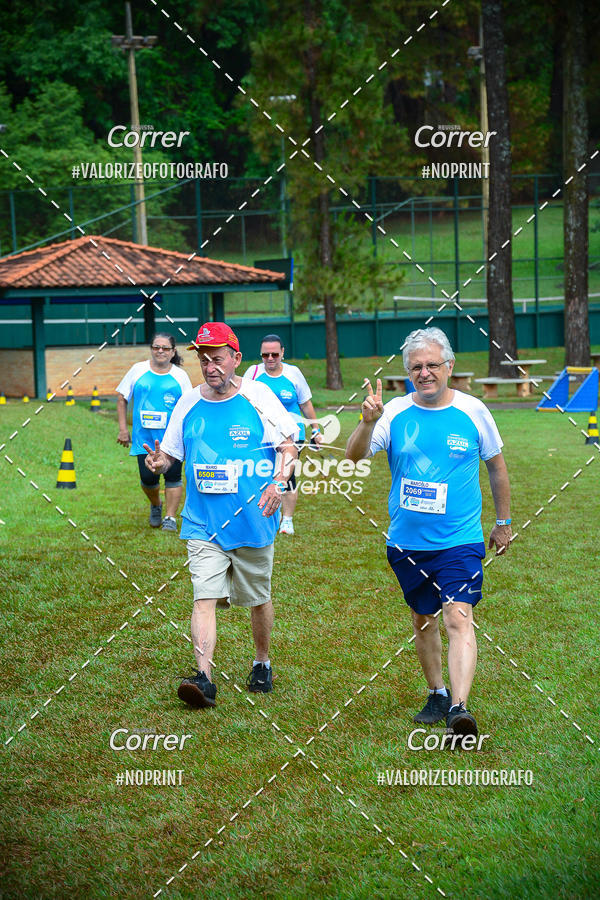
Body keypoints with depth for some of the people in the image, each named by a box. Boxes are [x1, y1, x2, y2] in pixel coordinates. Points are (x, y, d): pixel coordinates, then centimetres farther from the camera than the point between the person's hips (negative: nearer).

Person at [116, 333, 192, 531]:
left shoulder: (179, 375, 5)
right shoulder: (138, 370, 6)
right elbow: (122, 398, 11)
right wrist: (123, 428, 4)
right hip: (144, 437, 0)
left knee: (172, 476, -5)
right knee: (148, 477, -4)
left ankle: (170, 517, 6)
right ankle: (155, 505, 26)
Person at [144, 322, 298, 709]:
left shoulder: (259, 396, -3)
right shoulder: (189, 403, 5)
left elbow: (288, 448, 1)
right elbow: (170, 454, 11)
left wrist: (278, 483, -17)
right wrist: (158, 462, -12)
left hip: (254, 520, -1)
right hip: (203, 523, 1)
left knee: (258, 599, 12)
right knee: (204, 597, -13)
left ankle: (262, 663, 34)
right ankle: (204, 678, -19)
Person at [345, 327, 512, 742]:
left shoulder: (472, 411, -2)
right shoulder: (395, 413, -1)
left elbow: (497, 466, 12)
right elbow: (354, 457, -11)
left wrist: (504, 523, 17)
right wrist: (368, 423, -30)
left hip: (460, 540, -3)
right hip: (407, 542, 3)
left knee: (458, 618, -17)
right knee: (423, 619, 15)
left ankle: (460, 708, -25)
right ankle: (437, 694, 32)